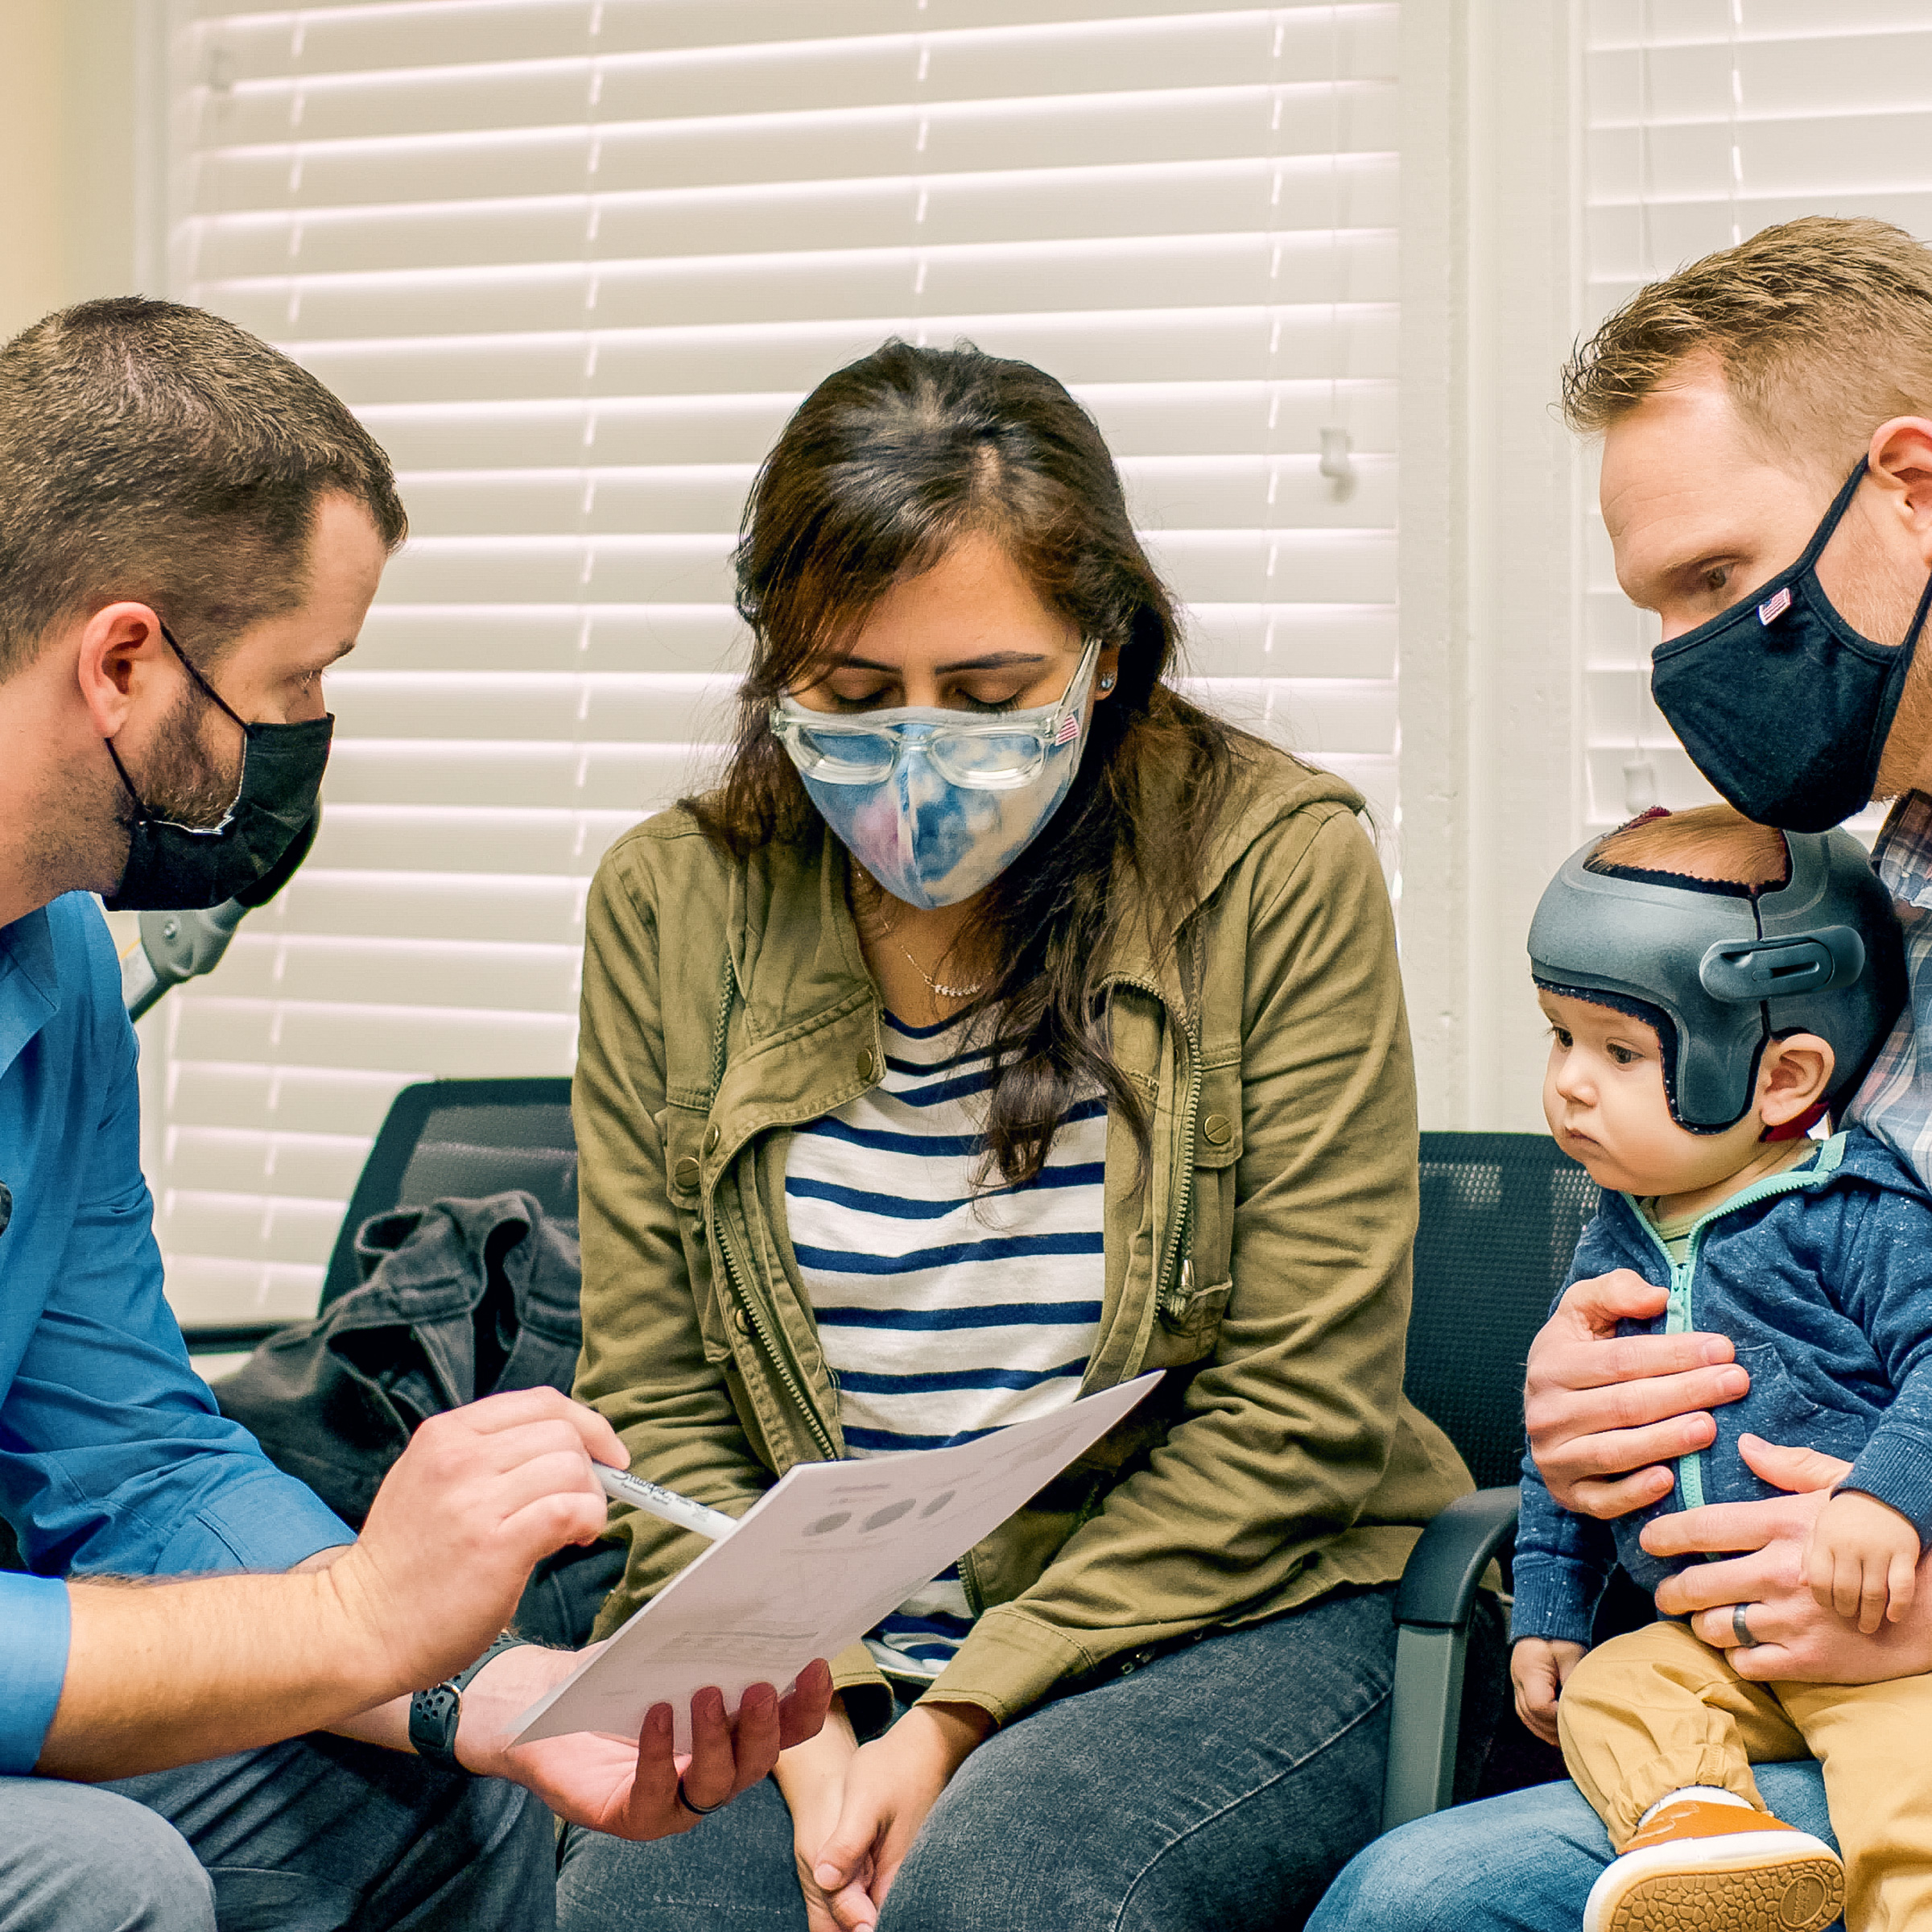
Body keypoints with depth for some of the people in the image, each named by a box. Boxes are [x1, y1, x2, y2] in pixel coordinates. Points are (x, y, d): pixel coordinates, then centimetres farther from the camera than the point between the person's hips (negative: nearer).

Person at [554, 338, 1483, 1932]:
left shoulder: (1277, 866, -8)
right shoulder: (671, 904, 1)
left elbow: (1297, 1414, -8)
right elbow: (652, 1401, 4)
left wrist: (962, 1721, -13)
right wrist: (807, 1725, -13)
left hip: (1224, 1615, -2)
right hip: (806, 1650, 2)